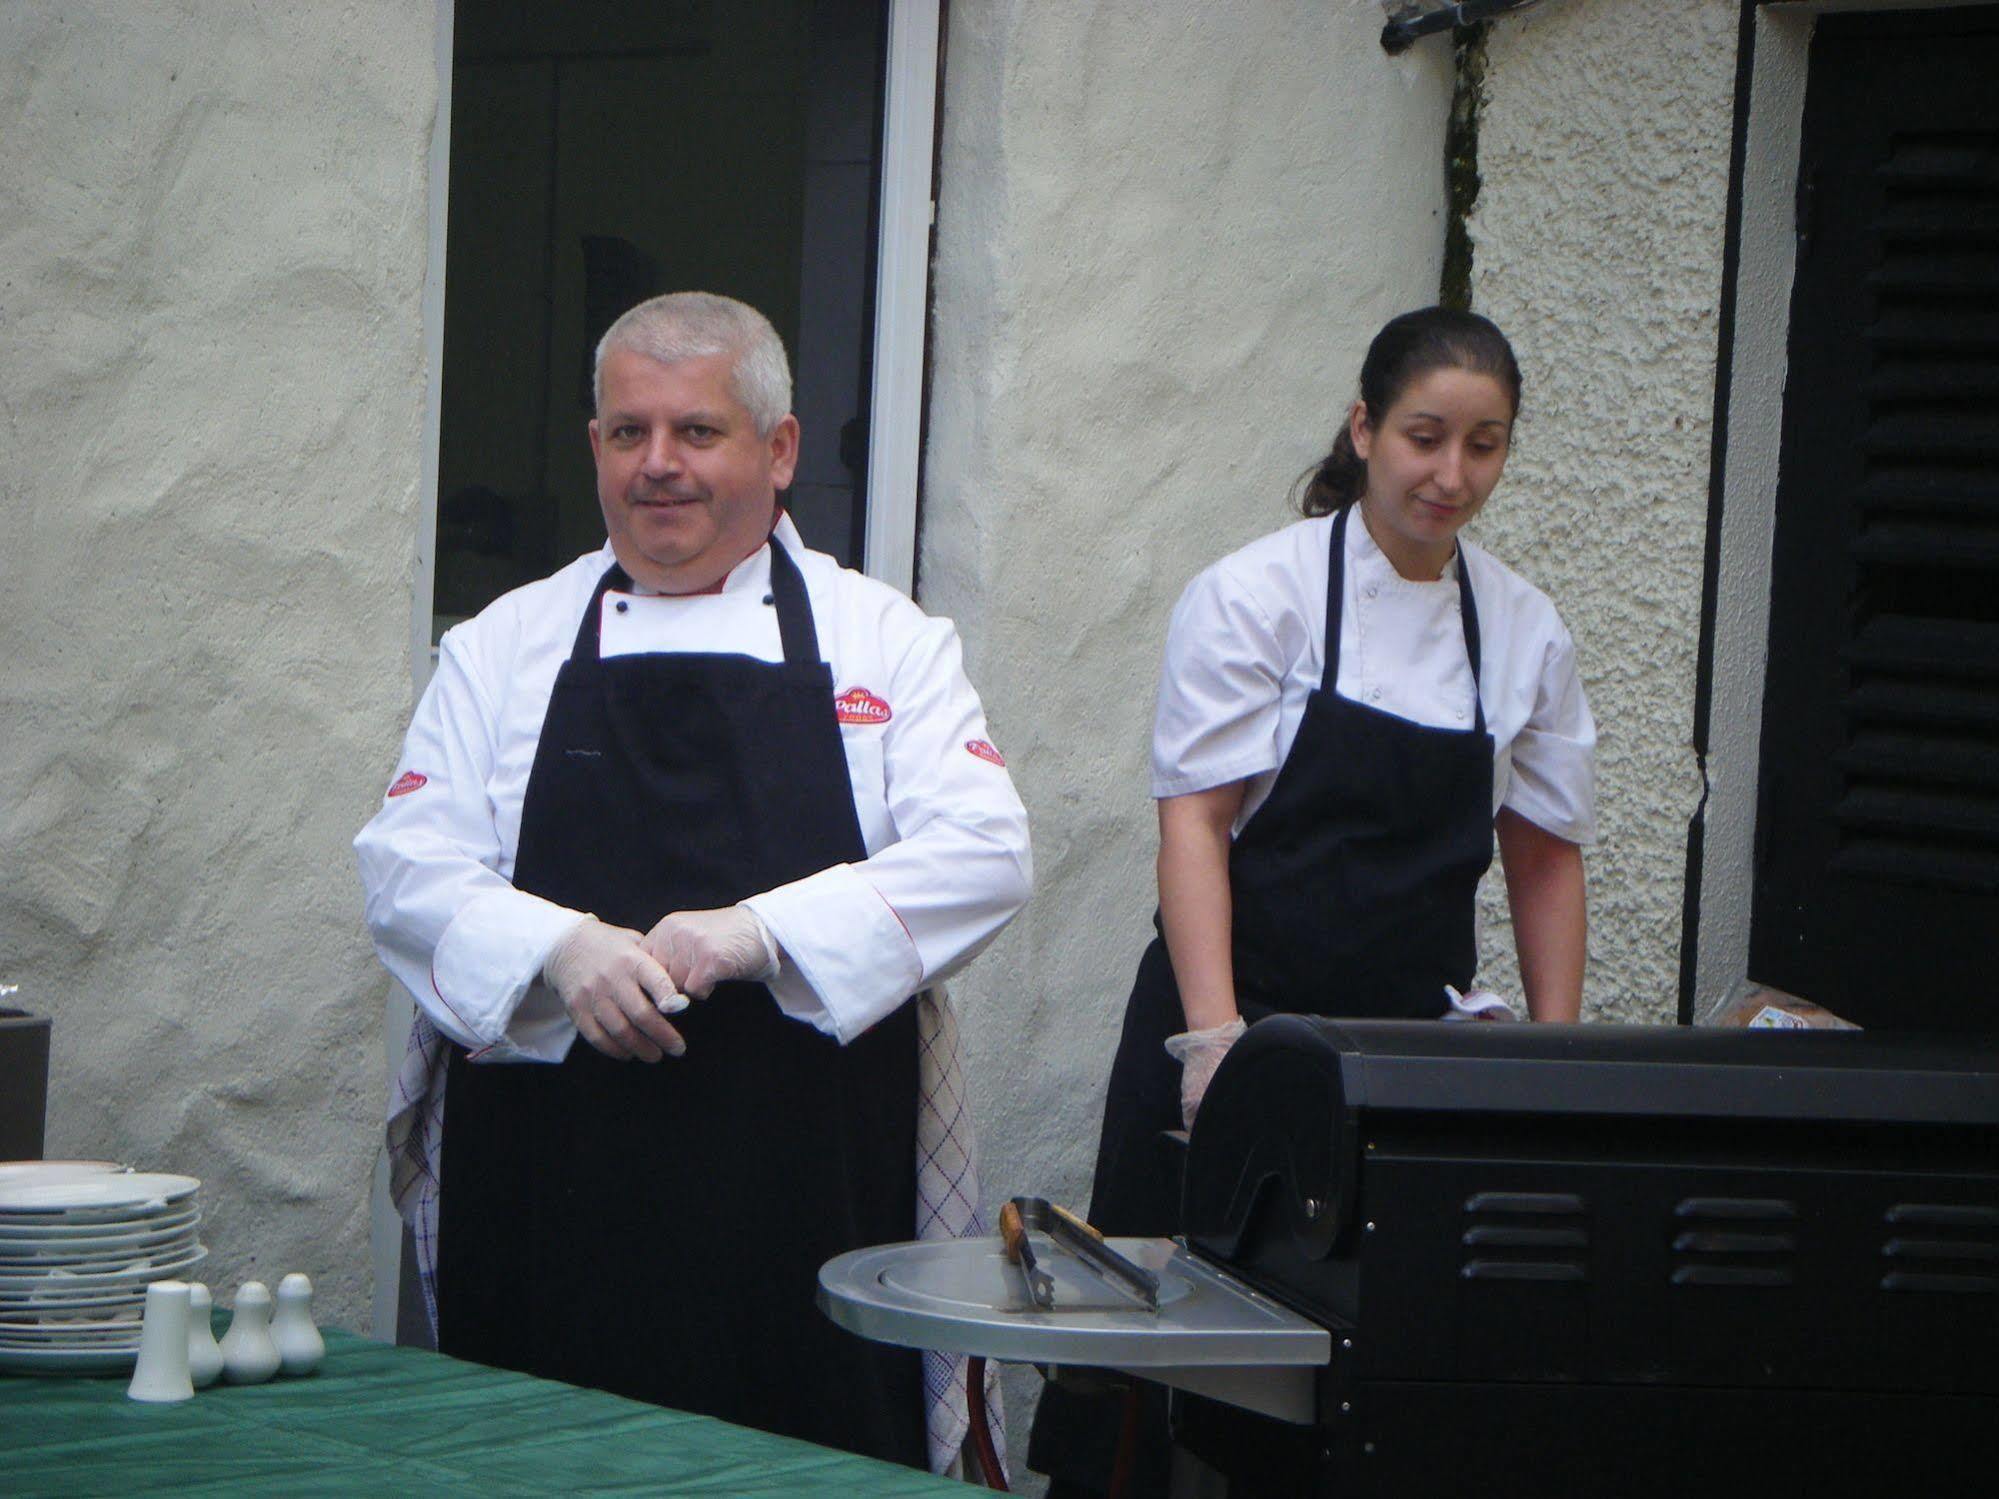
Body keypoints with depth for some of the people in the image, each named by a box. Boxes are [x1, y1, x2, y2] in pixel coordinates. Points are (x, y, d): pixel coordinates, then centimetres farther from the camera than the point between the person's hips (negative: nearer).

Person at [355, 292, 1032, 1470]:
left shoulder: (885, 641, 10)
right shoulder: (508, 647, 14)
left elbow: (982, 854, -2)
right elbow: (410, 873, 5)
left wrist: (756, 931, -15)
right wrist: (563, 949, -15)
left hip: (811, 1188, -1)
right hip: (555, 1187, 1)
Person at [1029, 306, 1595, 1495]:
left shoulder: (1525, 629, 7)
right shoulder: (1262, 595, -6)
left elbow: (1546, 856, 13)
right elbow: (1196, 819, -11)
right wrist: (1215, 1035, -22)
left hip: (1411, 1040, 3)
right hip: (1245, 1011, -3)